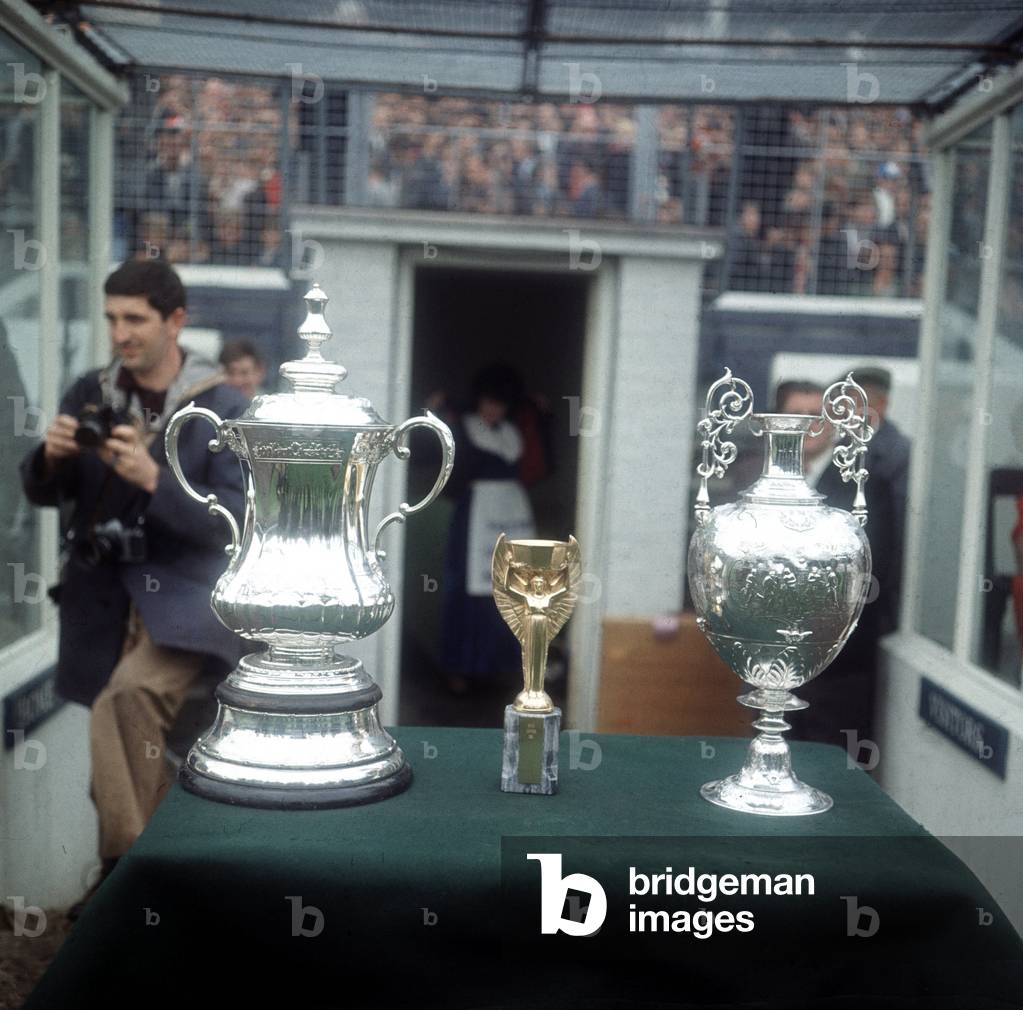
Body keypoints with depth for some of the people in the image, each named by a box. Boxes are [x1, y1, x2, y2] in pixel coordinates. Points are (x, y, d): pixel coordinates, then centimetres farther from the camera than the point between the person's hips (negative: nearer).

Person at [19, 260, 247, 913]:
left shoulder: (223, 408, -7)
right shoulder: (91, 393, 6)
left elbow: (233, 521, -14)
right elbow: (44, 494, 10)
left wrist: (153, 480, -26)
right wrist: (50, 458, -13)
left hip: (183, 596, -5)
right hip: (104, 599, 5)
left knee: (123, 702, -29)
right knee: (128, 739, 11)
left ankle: (127, 866, -13)